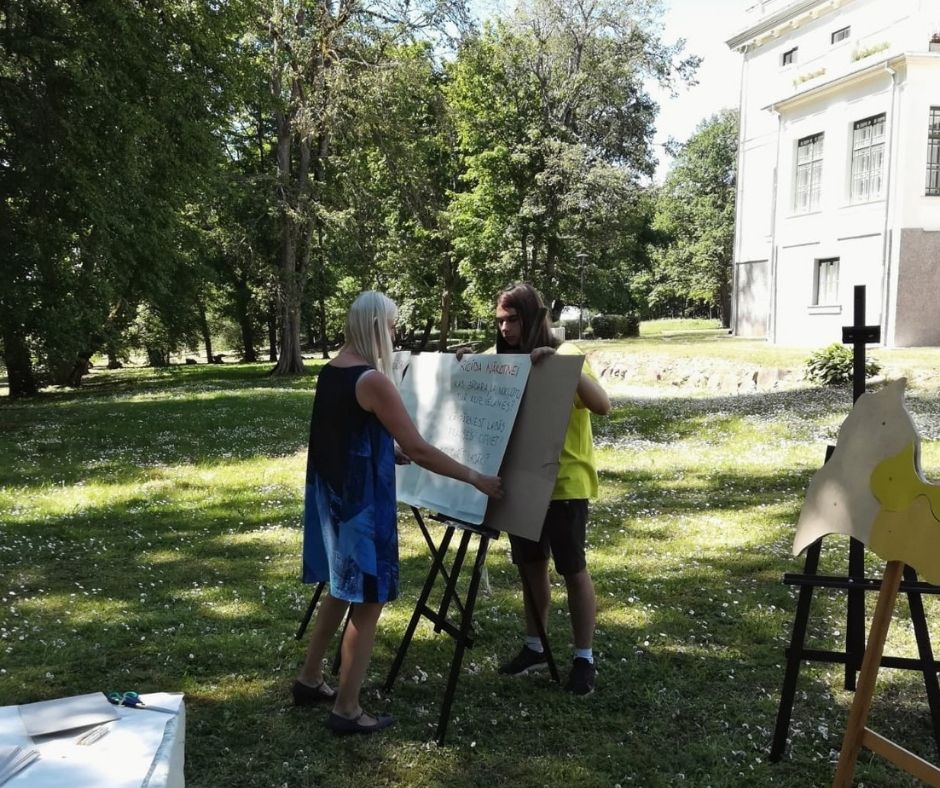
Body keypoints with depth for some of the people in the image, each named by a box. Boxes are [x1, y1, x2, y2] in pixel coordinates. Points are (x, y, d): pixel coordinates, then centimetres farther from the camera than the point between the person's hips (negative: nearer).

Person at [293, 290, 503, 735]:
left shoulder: (330, 371, 6)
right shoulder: (372, 381, -20)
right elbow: (419, 451, -20)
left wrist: (394, 452, 30)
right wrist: (476, 478, -12)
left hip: (329, 496, 9)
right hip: (361, 503, -9)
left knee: (341, 590, 23)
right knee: (367, 603, 3)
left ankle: (309, 680, 35)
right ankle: (346, 710, 11)